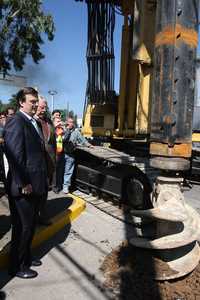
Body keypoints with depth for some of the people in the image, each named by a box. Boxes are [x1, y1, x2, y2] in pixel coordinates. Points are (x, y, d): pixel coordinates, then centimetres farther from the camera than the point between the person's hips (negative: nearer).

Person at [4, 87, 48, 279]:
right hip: (23, 188, -9)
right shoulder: (16, 121, -15)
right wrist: (23, 184, -20)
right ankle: (17, 267, 27)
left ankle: (26, 257, 40)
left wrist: (42, 181, 14)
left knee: (30, 225, 21)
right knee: (22, 228, 7)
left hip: (35, 185, 9)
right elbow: (14, 155, -22)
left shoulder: (33, 122, 14)